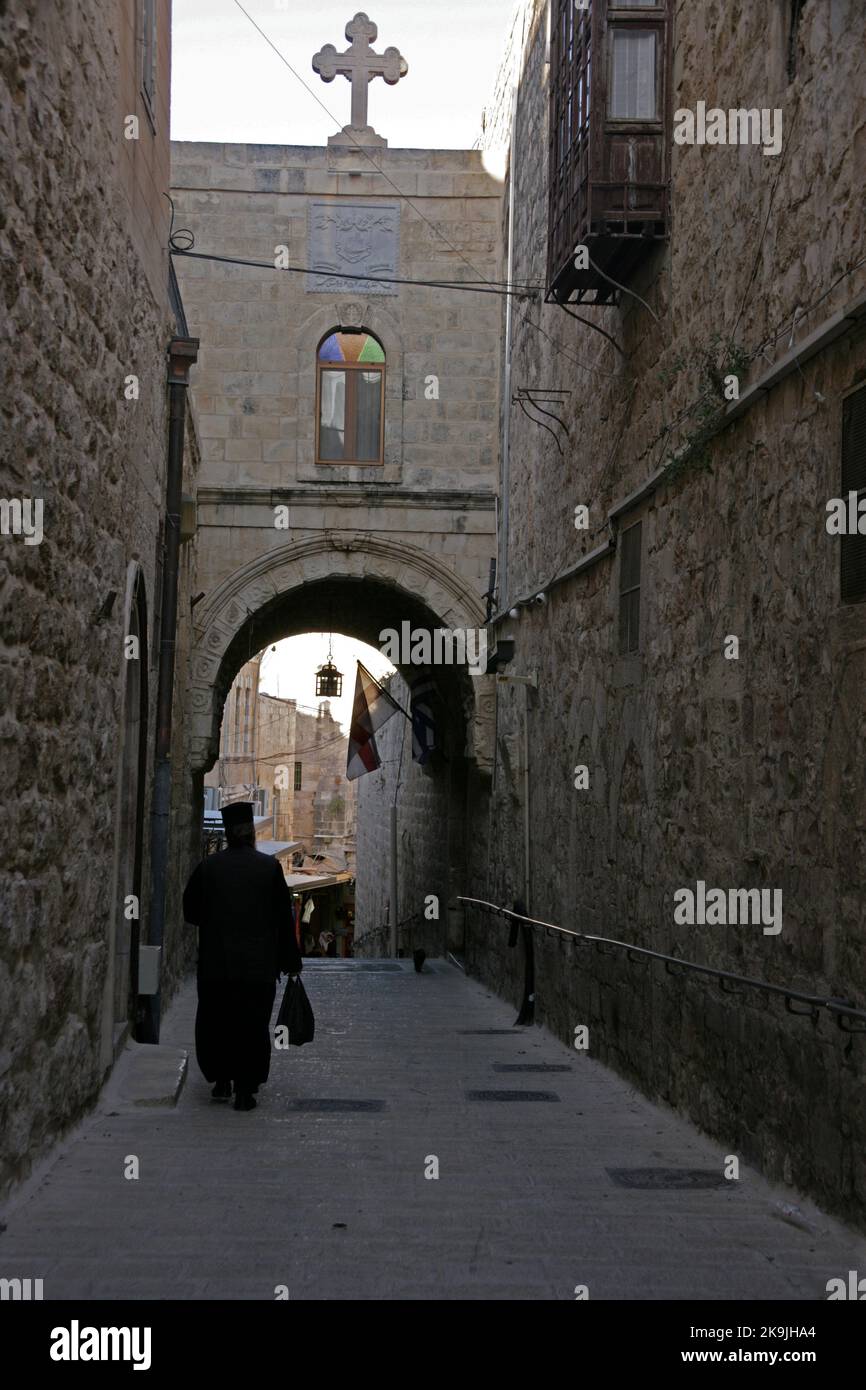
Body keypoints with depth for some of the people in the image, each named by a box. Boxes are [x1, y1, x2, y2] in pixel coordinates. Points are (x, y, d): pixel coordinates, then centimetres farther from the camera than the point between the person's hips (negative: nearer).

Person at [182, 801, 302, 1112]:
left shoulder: (208, 867, -1)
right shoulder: (269, 867, -4)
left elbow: (190, 911, 7)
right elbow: (284, 919, -1)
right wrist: (291, 961, 6)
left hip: (215, 964, 1)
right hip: (258, 966, -1)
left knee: (215, 1024, 15)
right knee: (252, 1027, 6)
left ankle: (222, 1081, 17)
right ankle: (245, 1089, 4)